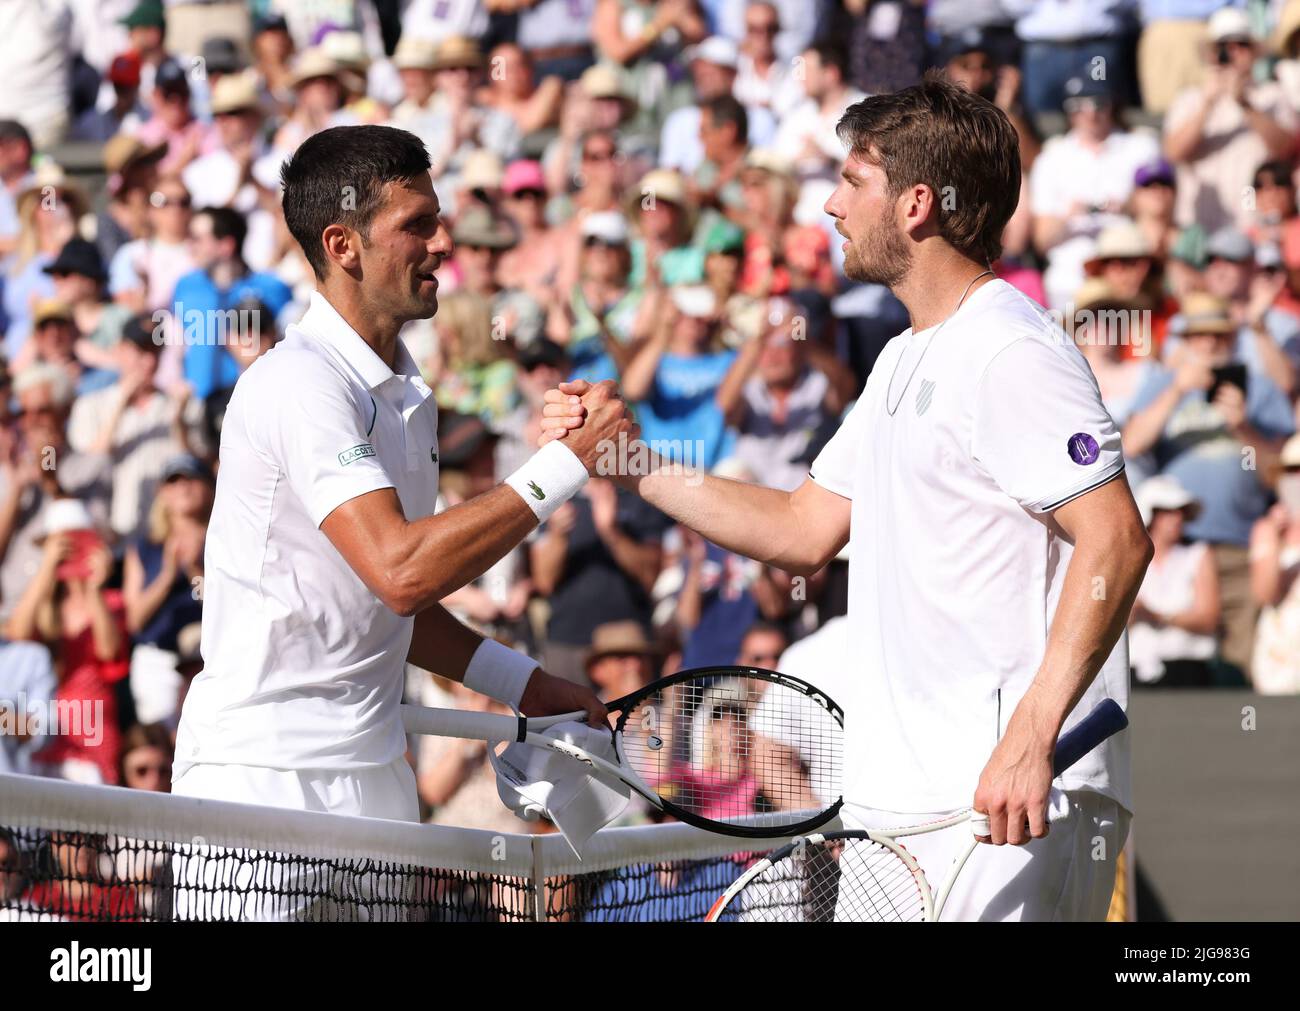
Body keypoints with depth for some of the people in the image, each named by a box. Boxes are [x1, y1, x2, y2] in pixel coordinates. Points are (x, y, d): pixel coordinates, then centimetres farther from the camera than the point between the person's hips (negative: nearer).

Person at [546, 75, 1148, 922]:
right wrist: (630, 462, 19)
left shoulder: (1013, 356, -12)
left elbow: (1117, 541, -20)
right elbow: (805, 532, 25)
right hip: (898, 803, 10)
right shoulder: (905, 363, 21)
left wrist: (1031, 736, -26)